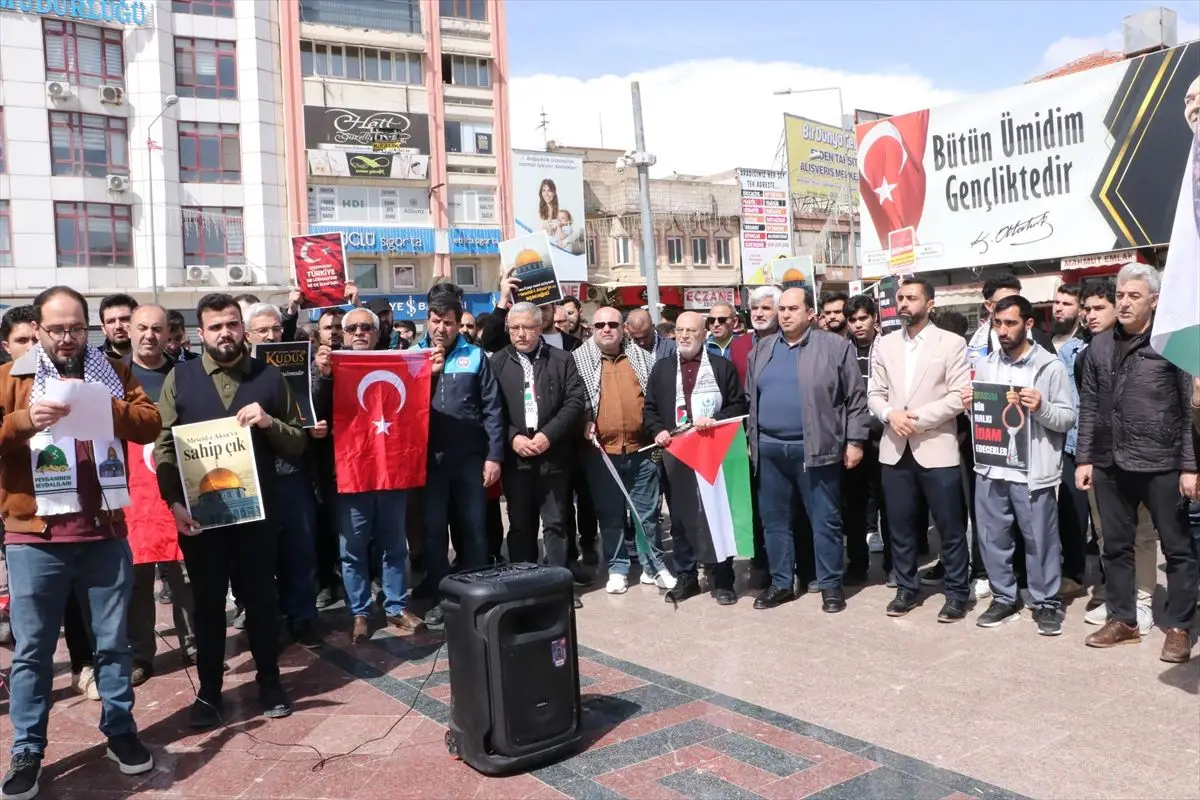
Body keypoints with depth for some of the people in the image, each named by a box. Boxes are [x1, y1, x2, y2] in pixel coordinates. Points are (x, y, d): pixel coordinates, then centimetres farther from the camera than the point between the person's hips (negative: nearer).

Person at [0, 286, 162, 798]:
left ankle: (120, 731, 25)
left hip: (104, 532, 2)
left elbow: (150, 424, -2)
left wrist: (106, 407, -18)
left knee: (112, 641, 11)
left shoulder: (112, 372, 8)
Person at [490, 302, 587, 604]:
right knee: (520, 525, 9)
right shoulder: (497, 363, 6)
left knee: (556, 522, 6)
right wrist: (512, 437, -12)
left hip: (554, 454, 0)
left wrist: (548, 434, -12)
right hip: (514, 456, 1)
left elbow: (576, 400, -3)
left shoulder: (562, 360, 6)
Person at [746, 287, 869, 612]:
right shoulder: (761, 350, 11)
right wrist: (752, 440, 13)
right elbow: (750, 399, 16)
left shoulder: (836, 347, -2)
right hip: (769, 449, 4)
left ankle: (831, 584, 17)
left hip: (816, 449, -4)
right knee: (774, 521, 11)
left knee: (825, 520, 4)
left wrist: (854, 441, -5)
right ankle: (781, 583, 23)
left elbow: (856, 398, -2)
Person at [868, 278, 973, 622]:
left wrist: (918, 418, -16)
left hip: (936, 448, -4)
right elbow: (874, 394, 9)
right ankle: (906, 589, 23)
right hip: (895, 449, 4)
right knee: (901, 526, 10)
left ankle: (957, 592, 17)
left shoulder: (952, 343, -2)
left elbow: (959, 396, -9)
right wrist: (890, 414, -11)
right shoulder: (885, 344, 11)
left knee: (950, 527, 4)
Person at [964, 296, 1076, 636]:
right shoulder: (985, 365, 10)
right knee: (992, 538, 11)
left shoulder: (1050, 366, -4)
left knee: (1040, 540, 6)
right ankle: (1004, 598, 26)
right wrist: (969, 406, -4)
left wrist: (1042, 407, -21)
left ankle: (1046, 602, 21)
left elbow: (1068, 418, -4)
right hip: (990, 468, 4)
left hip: (1033, 471, -4)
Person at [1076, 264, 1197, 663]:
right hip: (1110, 464, 5)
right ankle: (1122, 620, 25)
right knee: (1116, 546, 13)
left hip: (1161, 465, -4)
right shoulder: (1099, 346, 9)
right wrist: (1084, 459, 7)